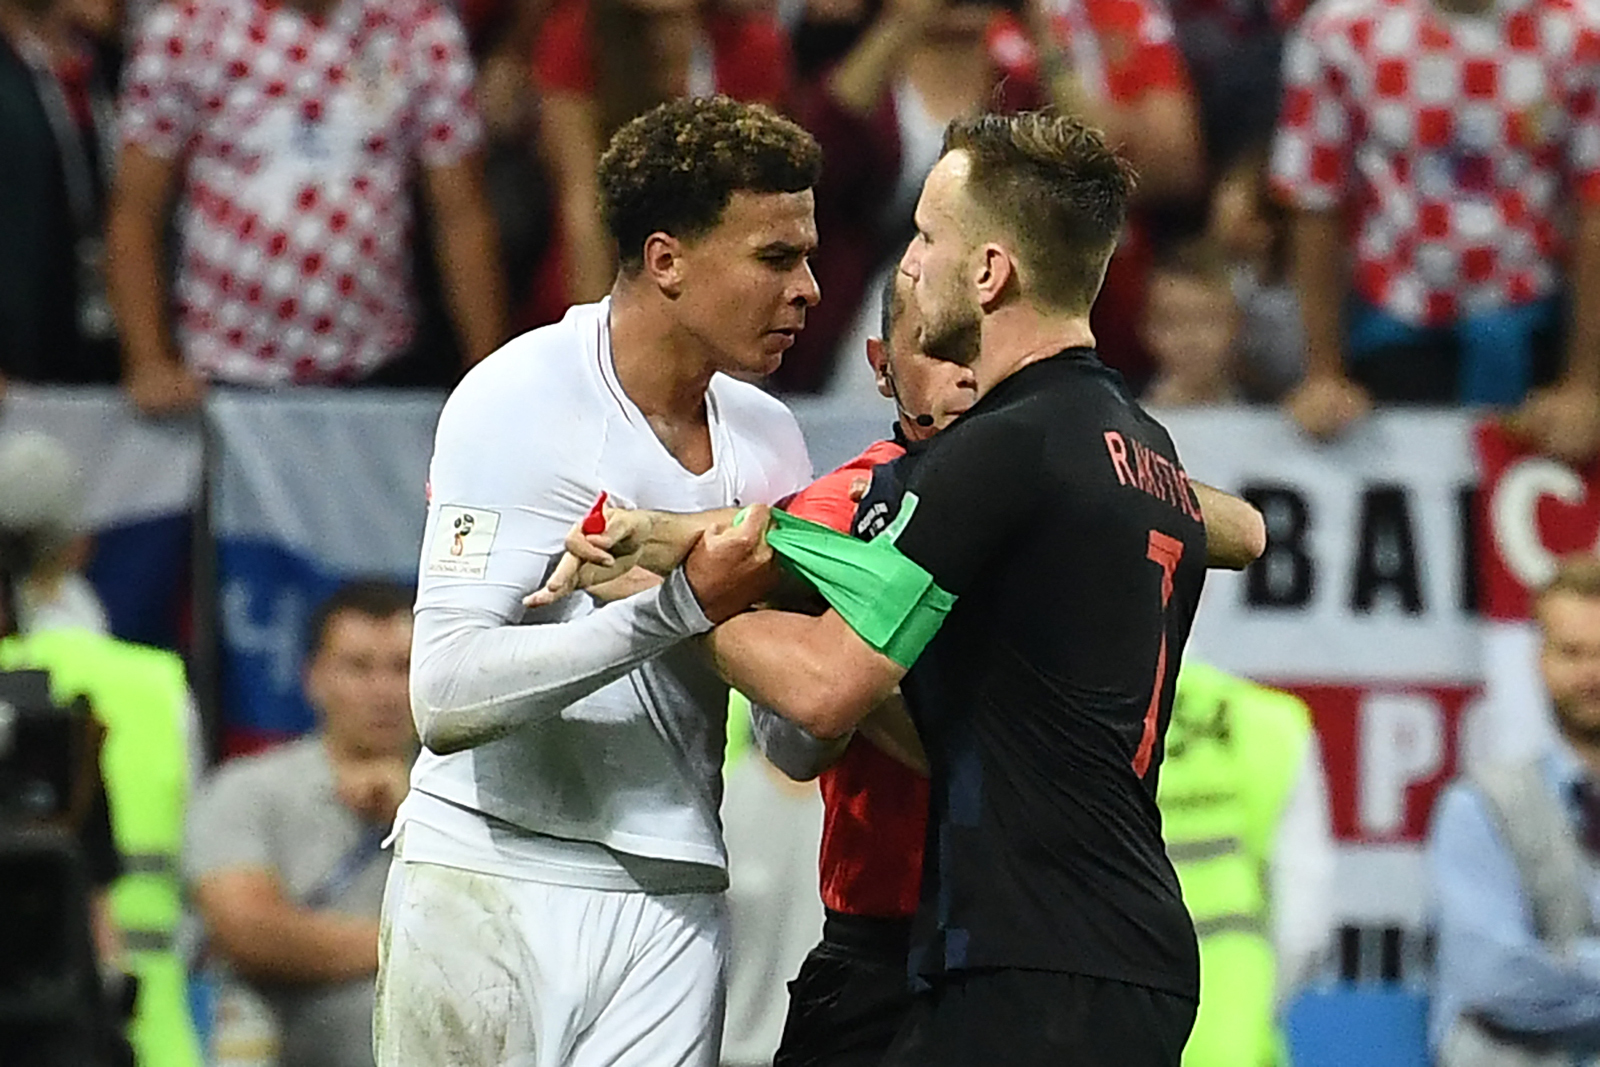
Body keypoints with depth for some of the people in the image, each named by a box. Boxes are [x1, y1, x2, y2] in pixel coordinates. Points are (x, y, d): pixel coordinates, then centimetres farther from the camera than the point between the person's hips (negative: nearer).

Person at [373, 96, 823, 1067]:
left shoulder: (767, 437, 8)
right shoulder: (521, 402, -11)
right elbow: (447, 696, -22)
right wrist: (678, 606, -25)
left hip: (672, 908, 5)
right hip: (491, 889, -5)